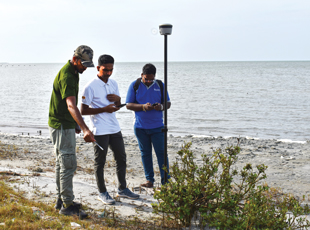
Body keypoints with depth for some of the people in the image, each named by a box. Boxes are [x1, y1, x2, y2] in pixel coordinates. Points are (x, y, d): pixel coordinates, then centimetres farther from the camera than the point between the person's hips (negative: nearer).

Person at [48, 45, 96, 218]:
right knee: (68, 163, -9)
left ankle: (61, 200, 25)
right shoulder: (66, 76, -23)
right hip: (61, 126, -10)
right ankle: (67, 205, -2)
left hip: (66, 124, 11)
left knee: (63, 162, 15)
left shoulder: (73, 72, 9)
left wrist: (75, 124, 24)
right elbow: (71, 106, -38)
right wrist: (85, 129, -49)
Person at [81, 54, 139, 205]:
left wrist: (118, 100, -6)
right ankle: (102, 193, 16)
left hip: (114, 128, 7)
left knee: (121, 158, 13)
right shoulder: (91, 87, -12)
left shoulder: (113, 83, 9)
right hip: (99, 130, -7)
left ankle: (122, 189, 27)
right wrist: (104, 109, -20)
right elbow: (83, 110, -13)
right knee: (100, 162, 4)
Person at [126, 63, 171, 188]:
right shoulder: (134, 85, 0)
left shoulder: (160, 85, 3)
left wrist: (161, 106, -17)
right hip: (140, 126, 0)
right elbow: (128, 105, -3)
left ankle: (166, 180, 3)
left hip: (157, 126, 0)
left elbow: (168, 103, 6)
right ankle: (149, 180, 18)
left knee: (161, 152, -3)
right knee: (145, 153, 9)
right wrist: (143, 106, -20)